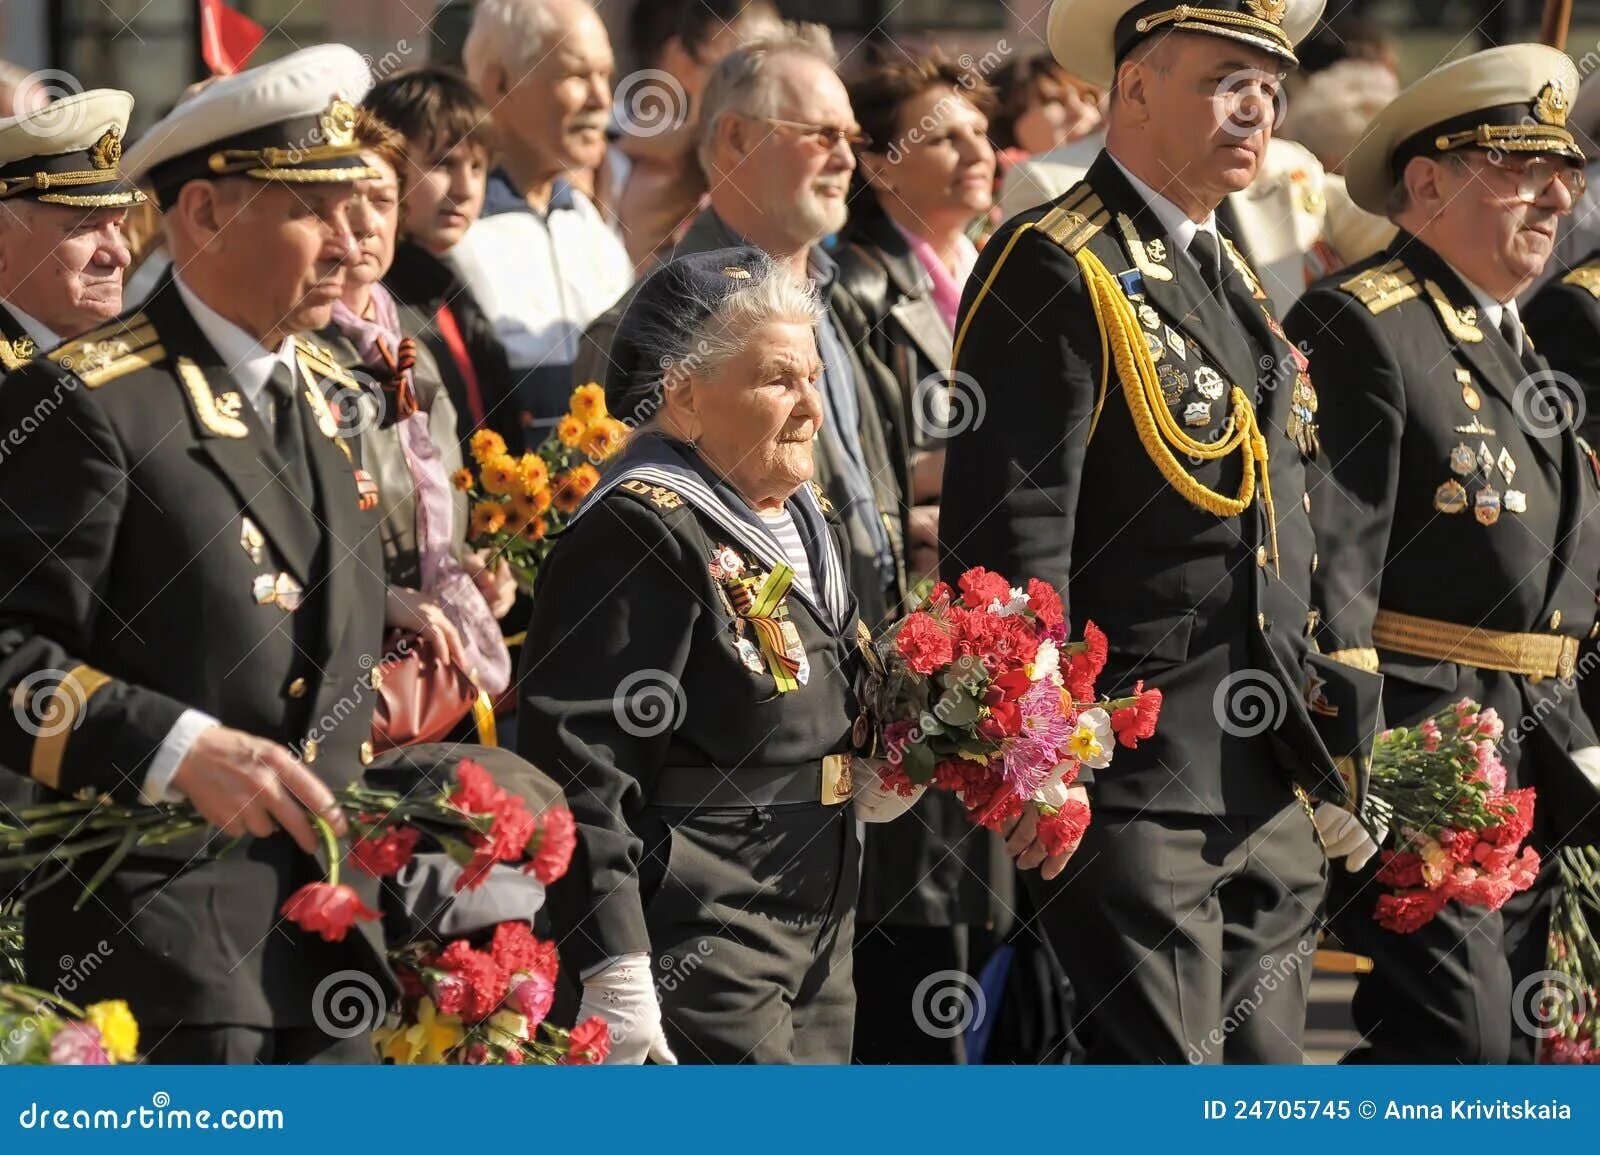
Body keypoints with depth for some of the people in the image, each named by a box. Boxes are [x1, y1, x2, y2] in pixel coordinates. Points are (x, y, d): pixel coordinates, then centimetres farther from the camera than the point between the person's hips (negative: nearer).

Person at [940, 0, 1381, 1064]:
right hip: (1136, 791, -9)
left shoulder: (1236, 281, 19)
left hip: (1274, 793, 9)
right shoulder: (1054, 273, -9)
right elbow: (1011, 535, -16)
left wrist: (1323, 762, 20)